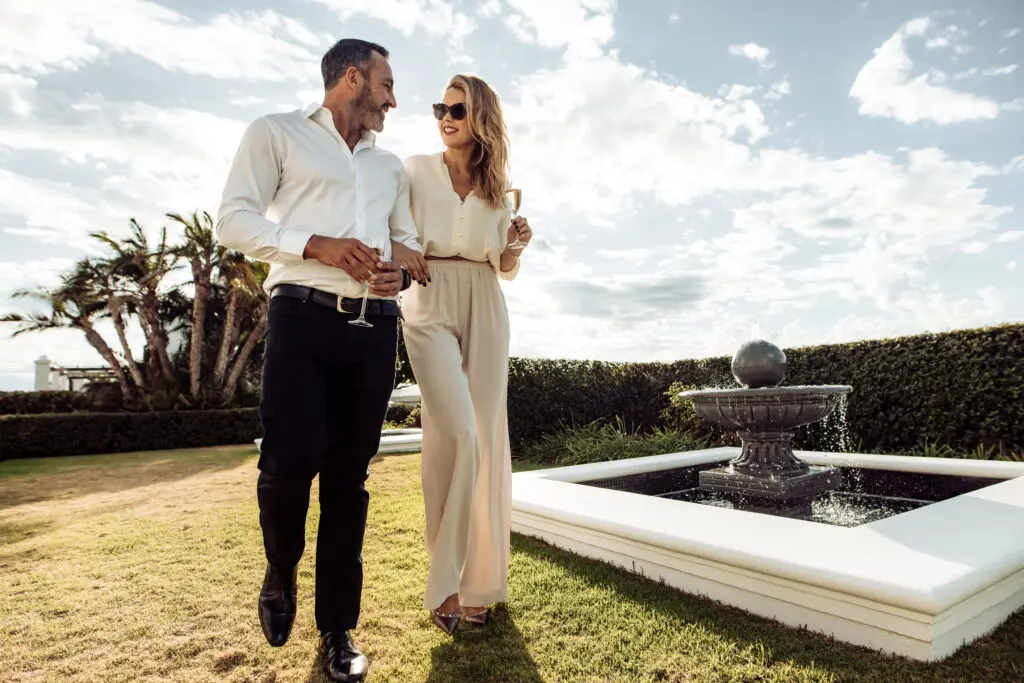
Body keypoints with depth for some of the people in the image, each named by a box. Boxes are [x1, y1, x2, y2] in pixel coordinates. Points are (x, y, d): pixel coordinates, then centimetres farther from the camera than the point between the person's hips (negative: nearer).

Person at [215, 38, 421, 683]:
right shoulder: (277, 133, 12)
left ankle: (338, 627, 17)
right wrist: (317, 245, -15)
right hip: (303, 316, -4)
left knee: (349, 476, 4)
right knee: (290, 461, -11)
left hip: (375, 327, 4)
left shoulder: (392, 165, 26)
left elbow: (410, 241, 24)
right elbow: (234, 219, 1)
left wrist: (401, 272, 0)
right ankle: (280, 573, 23)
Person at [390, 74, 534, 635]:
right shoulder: (415, 171, 10)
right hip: (430, 305, -3)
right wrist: (393, 250, -11)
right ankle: (444, 580, -3)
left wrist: (516, 243, -2)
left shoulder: (498, 188, 17)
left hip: (485, 312, 3)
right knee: (455, 433, -20)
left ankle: (478, 581, 16)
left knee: (484, 440, 1)